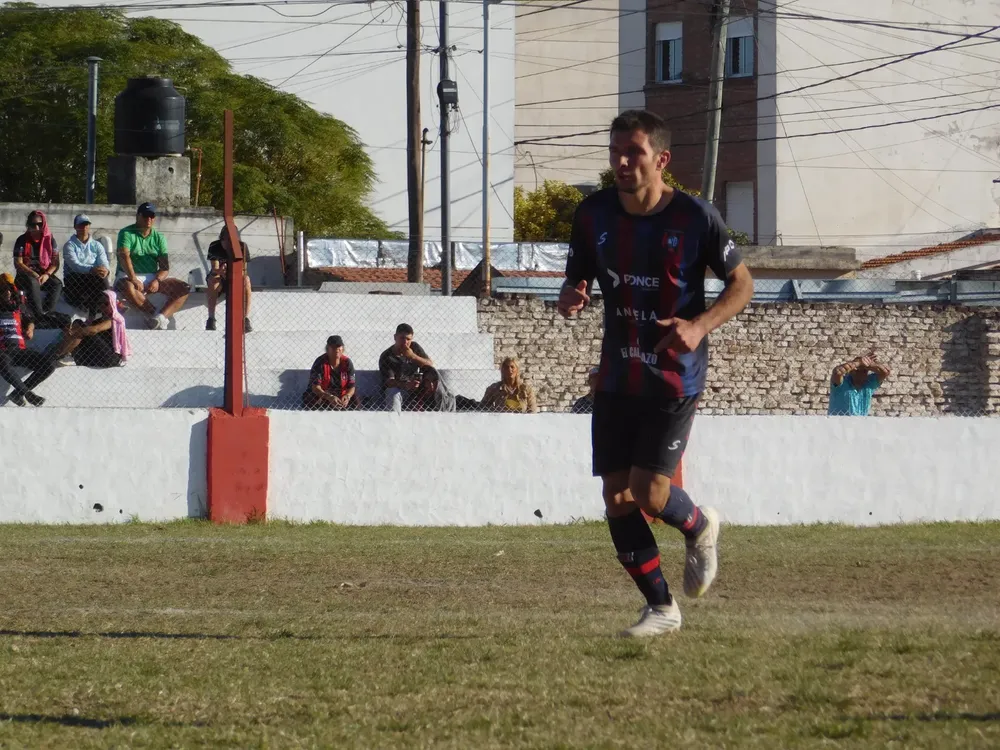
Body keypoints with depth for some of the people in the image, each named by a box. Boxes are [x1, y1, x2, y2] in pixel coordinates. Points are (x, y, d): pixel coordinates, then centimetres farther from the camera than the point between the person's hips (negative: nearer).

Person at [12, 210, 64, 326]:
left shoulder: (49, 240, 6)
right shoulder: (22, 240, -1)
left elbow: (55, 263, 2)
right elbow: (18, 263, -8)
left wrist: (47, 275, -18)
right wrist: (33, 274, -22)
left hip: (45, 274, 3)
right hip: (25, 275, -3)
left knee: (57, 284, -28)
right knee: (33, 283, -37)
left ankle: (48, 313, -42)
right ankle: (40, 315, -48)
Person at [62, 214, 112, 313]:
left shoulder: (97, 245, 19)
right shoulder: (70, 245, 6)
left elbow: (104, 263, 3)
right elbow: (74, 265, -13)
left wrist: (106, 270, -25)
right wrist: (91, 269, -33)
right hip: (74, 278, -4)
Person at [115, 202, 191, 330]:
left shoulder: (159, 238, 12)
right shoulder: (127, 233, -1)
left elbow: (165, 267, 4)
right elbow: (124, 256, -18)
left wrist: (157, 281, -18)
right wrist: (134, 279, -33)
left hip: (153, 277, 5)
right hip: (129, 277, -5)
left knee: (183, 288, -16)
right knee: (127, 287, -40)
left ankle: (161, 317, -38)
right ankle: (155, 314, -36)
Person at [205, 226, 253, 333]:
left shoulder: (242, 247, -15)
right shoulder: (214, 247, -15)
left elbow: (244, 271, -20)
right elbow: (215, 269, -24)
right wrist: (220, 271, -49)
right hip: (220, 280, 0)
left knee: (246, 279, -33)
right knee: (213, 279, -36)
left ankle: (246, 319, -39)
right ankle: (211, 319, -35)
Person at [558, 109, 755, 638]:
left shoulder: (695, 217, -11)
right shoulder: (593, 215, -1)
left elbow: (742, 283, -1)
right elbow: (576, 281, 11)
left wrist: (701, 325, -19)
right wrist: (570, 300, -14)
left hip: (675, 377, -4)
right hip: (616, 377, 4)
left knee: (648, 492, -12)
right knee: (616, 498, -1)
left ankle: (699, 528, 23)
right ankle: (661, 608, 14)